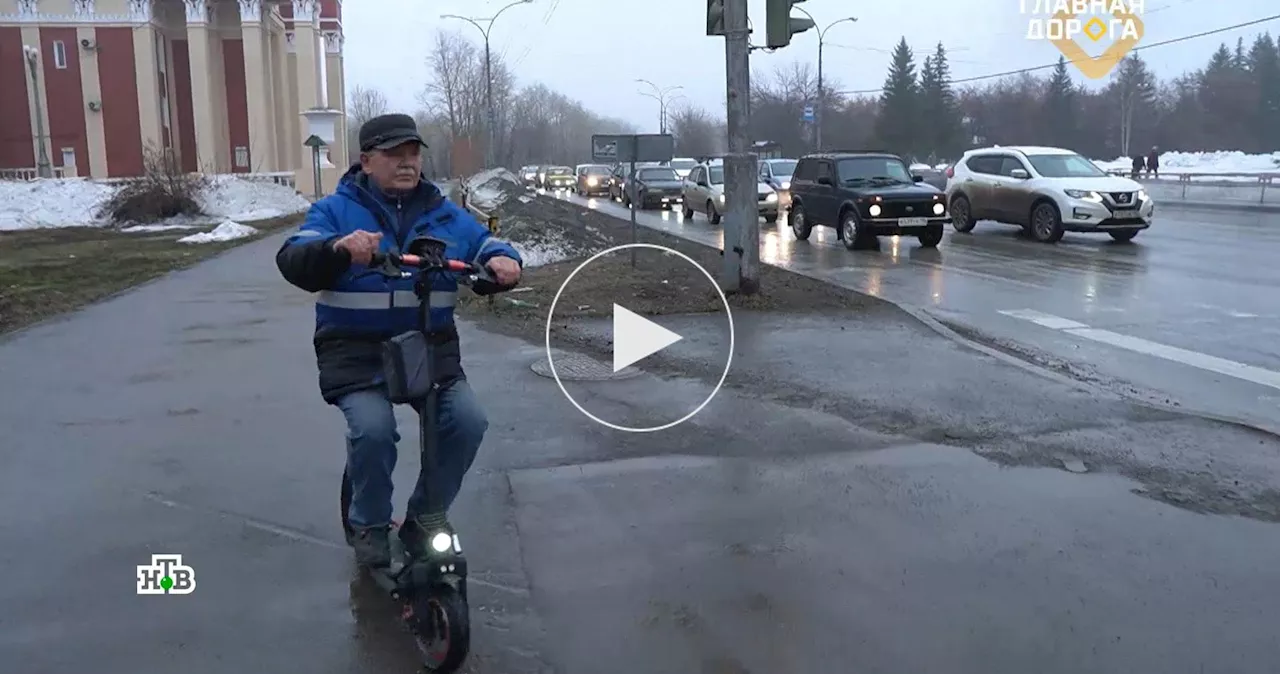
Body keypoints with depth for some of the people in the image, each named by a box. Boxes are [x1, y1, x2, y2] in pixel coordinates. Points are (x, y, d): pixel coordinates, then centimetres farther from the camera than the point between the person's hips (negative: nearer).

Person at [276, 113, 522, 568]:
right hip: (355, 350, -3)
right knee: (372, 428, -28)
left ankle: (423, 518, 9)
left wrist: (504, 261, -20)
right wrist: (338, 249, -38)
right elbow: (293, 263, -15)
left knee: (468, 421, -17)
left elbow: (487, 246, 7)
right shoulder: (335, 210, 0)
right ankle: (370, 524, 3)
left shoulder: (444, 214, 10)